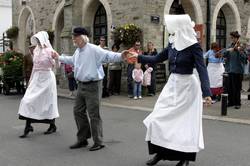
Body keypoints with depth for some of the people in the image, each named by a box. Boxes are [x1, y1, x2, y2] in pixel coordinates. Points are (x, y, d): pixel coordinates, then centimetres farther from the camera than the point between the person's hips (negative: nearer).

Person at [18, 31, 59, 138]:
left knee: (48, 101, 4)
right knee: (28, 100, -3)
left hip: (47, 77, -6)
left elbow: (54, 65, -13)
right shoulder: (36, 50, 10)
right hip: (36, 78, 6)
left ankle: (52, 126, 19)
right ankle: (28, 126, 2)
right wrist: (31, 79, 18)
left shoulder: (49, 51, -9)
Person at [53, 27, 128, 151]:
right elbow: (72, 60, 33)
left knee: (93, 114, -3)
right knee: (78, 111, 14)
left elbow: (108, 55, -26)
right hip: (81, 85, 9)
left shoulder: (93, 49, -15)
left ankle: (98, 142, 11)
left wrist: (120, 56, -43)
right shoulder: (78, 51, 12)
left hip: (92, 86, -9)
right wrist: (59, 58, 43)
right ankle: (82, 139, 29)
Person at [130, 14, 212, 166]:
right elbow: (156, 59, 13)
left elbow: (202, 69, -21)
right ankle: (161, 152, 21)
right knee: (160, 118, 6)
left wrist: (206, 92, -30)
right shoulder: (172, 45, 4)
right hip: (172, 85, 7)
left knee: (186, 121, 2)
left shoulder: (194, 46, -15)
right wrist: (138, 57, 5)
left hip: (187, 86, -7)